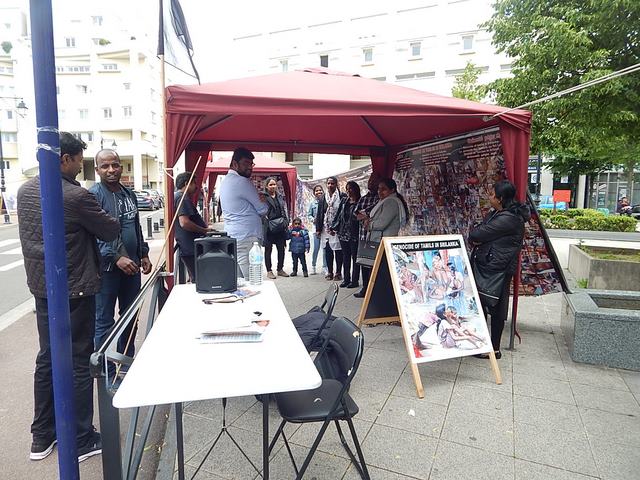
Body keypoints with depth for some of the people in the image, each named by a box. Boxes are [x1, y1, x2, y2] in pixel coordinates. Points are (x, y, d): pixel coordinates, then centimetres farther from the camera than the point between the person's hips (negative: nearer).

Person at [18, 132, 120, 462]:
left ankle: (42, 437, 30)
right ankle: (81, 441, 16)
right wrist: (109, 220, 11)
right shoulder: (76, 196, -20)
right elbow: (110, 231, -10)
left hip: (41, 288, 8)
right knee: (79, 363, 3)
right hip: (74, 290, -8)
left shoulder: (25, 191, 6)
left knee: (46, 359, 17)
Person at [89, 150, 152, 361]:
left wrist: (143, 254, 14)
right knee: (104, 321, 3)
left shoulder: (129, 194, 11)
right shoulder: (93, 195, -11)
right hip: (107, 268, -7)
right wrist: (116, 258, -25)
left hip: (131, 266, 7)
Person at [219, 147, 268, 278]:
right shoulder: (242, 182, -11)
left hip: (232, 237, 10)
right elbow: (263, 210, -7)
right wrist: (263, 202, 14)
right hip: (247, 239, -10)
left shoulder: (226, 181, 20)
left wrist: (259, 200, 7)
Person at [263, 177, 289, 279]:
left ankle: (280, 269, 22)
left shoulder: (280, 197, 15)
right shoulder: (263, 196, -5)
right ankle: (269, 271, 13)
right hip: (268, 227, -6)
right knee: (268, 249, 4)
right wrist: (267, 222, -14)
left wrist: (286, 222, 11)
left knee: (281, 248, 9)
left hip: (280, 227, 6)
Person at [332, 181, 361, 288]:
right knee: (345, 257, 12)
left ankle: (354, 280, 9)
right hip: (343, 233, 6)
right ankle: (346, 279, 21)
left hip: (354, 234, -6)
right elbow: (338, 215, 13)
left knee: (354, 257, 2)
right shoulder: (344, 200, 11)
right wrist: (334, 227, 8)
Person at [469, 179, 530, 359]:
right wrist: (476, 239, -9)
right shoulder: (495, 213, 12)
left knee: (495, 308, 2)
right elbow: (475, 235, 12)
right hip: (486, 266, 10)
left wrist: (474, 233, 0)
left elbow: (477, 234, -21)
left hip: (497, 270, -10)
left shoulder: (507, 219, -20)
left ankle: (494, 349, 16)